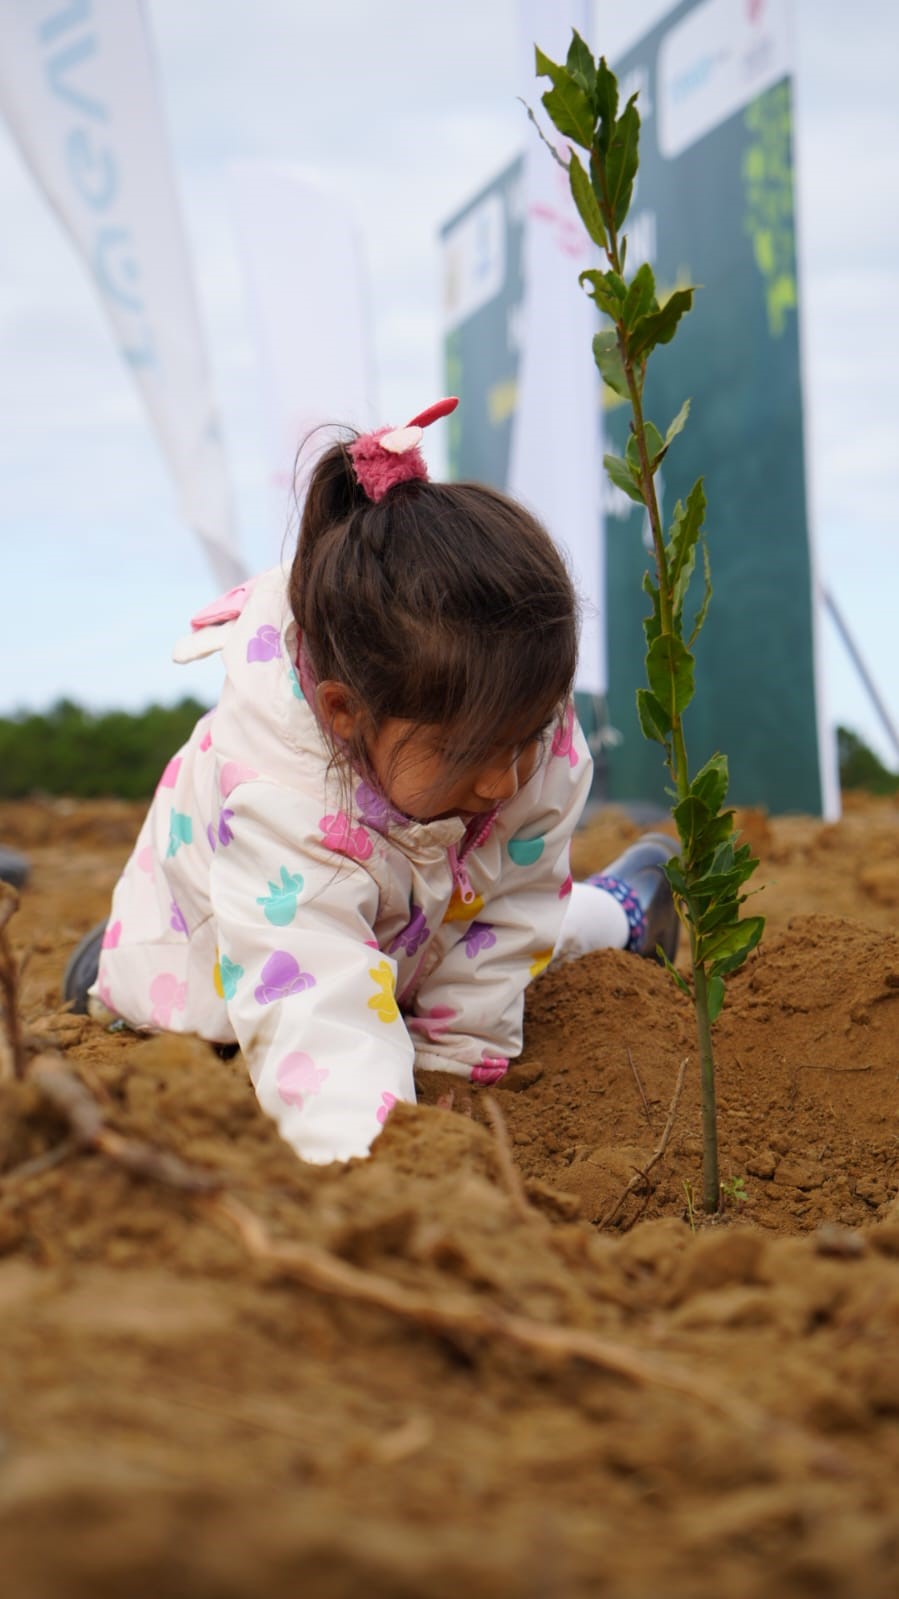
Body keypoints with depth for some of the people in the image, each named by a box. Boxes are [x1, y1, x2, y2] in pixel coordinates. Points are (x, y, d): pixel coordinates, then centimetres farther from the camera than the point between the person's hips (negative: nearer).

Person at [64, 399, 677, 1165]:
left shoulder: (539, 751, -36)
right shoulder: (280, 811, -53)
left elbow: (513, 904, -22)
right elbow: (315, 1015, -61)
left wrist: (455, 1049, -20)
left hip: (424, 922, 4)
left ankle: (617, 909, 50)